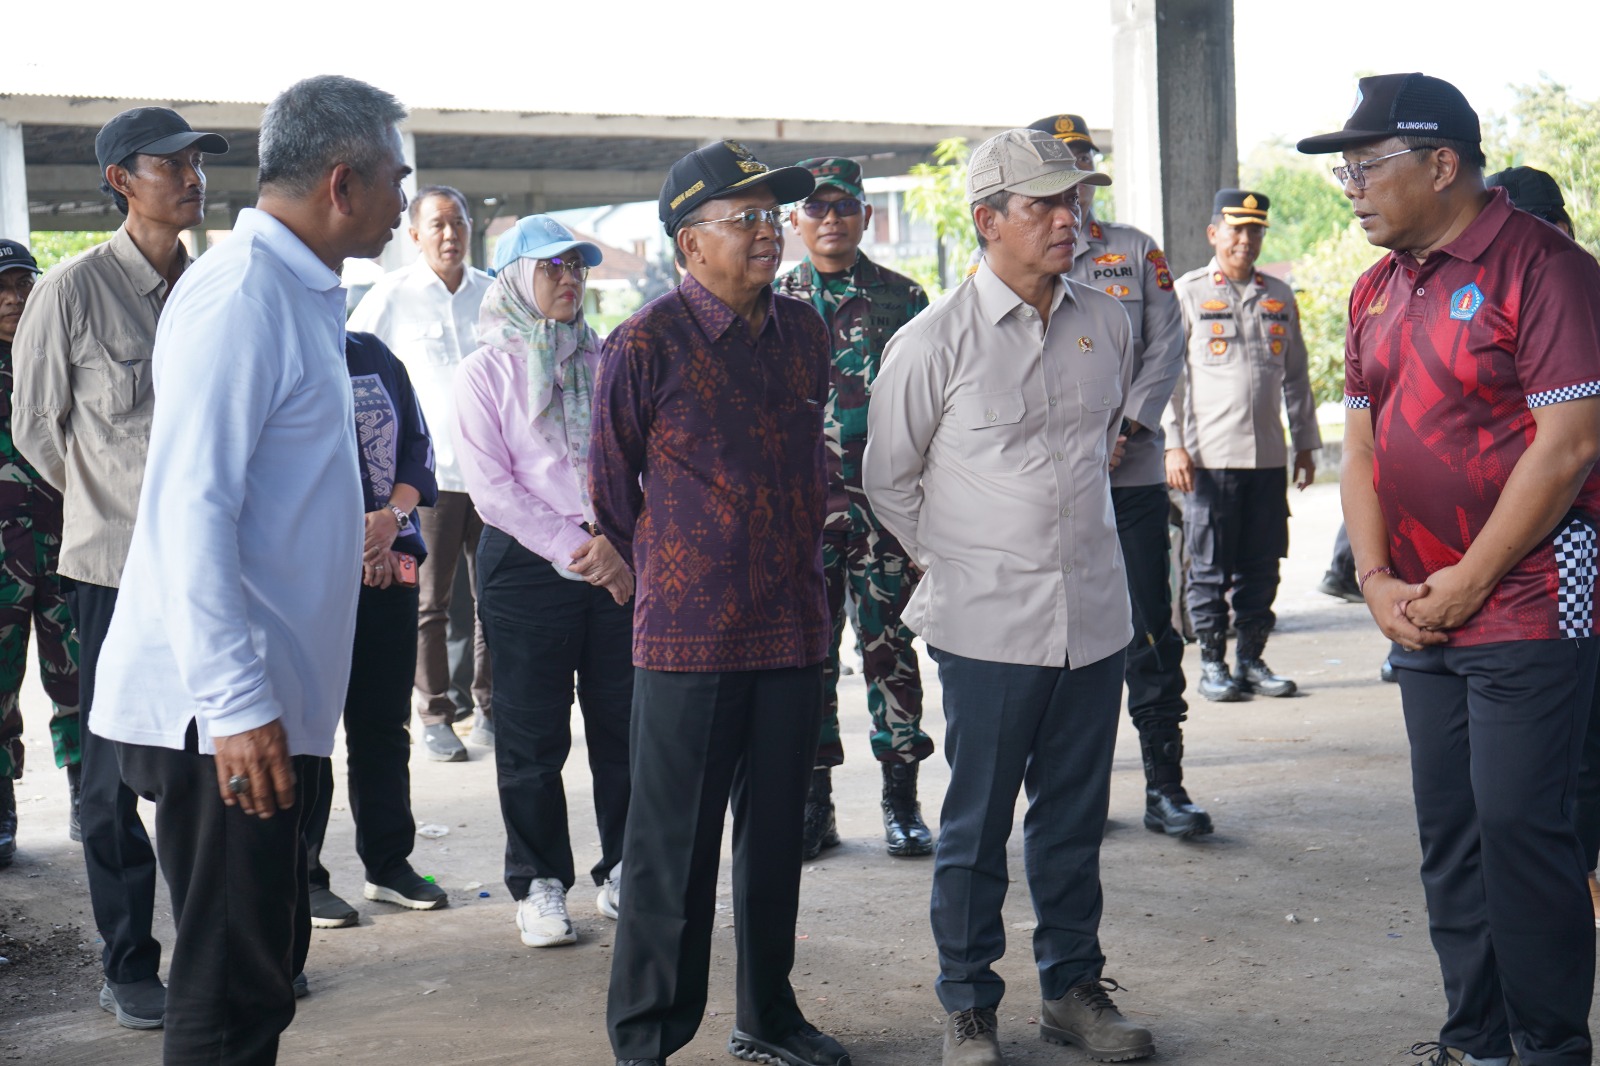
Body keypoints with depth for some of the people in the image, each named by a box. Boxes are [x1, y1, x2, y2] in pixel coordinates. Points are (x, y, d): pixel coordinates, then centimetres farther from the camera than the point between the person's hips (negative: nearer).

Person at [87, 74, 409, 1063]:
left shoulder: (302, 294, 15)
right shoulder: (241, 295, -16)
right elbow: (192, 512, -22)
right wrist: (236, 704, -24)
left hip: (267, 700, 10)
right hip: (228, 715, -10)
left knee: (266, 969, 16)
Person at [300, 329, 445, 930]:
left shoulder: (375, 356, 14)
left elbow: (417, 445, 11)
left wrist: (392, 515, -7)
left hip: (390, 563, 5)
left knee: (384, 721, 10)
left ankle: (388, 863, 21)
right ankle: (302, 875, 10)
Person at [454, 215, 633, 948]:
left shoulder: (604, 363, 12)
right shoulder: (486, 372, 2)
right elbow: (491, 487, -6)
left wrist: (619, 540, -9)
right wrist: (572, 549, -12)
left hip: (617, 561, 3)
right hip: (526, 565, -3)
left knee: (627, 724, 4)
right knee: (533, 736, 3)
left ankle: (625, 874, 18)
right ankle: (539, 886, 14)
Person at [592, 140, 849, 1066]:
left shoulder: (805, 333, 7)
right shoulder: (647, 344, -10)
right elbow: (612, 487, 0)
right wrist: (669, 577, 7)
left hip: (795, 629, 5)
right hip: (689, 636, -5)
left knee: (776, 836, 15)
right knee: (674, 850, 2)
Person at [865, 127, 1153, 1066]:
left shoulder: (1107, 324, 6)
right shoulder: (934, 343, -8)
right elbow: (889, 479, 3)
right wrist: (958, 563, 7)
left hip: (1096, 614, 4)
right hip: (987, 625, -4)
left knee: (1076, 814, 13)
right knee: (977, 822, 5)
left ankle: (1074, 987, 27)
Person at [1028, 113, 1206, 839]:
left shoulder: (1137, 251, 10)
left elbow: (1166, 348, 6)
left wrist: (1123, 429, -7)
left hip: (1131, 473, 1)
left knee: (1149, 630, 1)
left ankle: (1165, 785, 7)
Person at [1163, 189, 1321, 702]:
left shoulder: (1280, 296, 15)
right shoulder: (1187, 293, 3)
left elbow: (1296, 375, 19)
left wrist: (1305, 444, 16)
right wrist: (1173, 445, -8)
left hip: (1268, 454, 4)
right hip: (1209, 456, -4)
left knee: (1261, 564, 6)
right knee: (1209, 566, 0)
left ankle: (1252, 660, 15)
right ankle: (1212, 664, 9)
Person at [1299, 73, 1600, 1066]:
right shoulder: (1379, 290, 13)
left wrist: (1467, 583, -14)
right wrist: (1379, 582, 2)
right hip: (1424, 614, 7)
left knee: (1520, 823, -6)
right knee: (1449, 828, 11)